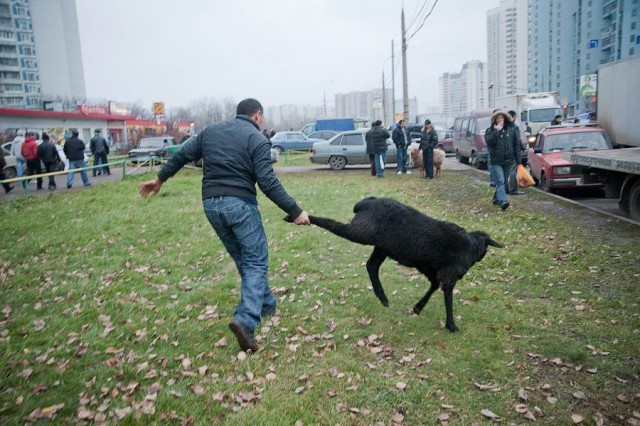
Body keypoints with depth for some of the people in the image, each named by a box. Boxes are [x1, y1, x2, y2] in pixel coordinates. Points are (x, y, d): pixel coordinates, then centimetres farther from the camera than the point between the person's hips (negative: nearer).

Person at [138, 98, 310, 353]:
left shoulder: (210, 131, 14)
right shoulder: (257, 139, -4)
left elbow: (183, 155, 22)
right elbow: (268, 183, -13)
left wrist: (160, 178, 35)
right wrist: (295, 211, -10)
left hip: (211, 204, 6)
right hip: (240, 203, -6)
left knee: (243, 260, 19)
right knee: (256, 262, -1)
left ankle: (265, 305, 31)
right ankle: (245, 319, -17)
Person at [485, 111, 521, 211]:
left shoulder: (511, 129, 7)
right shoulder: (490, 130, -2)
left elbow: (516, 144, 11)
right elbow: (489, 141, -21)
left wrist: (518, 158, 7)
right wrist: (497, 130, -22)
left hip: (508, 161, 4)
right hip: (496, 161, -4)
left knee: (504, 181, 13)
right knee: (500, 181, -14)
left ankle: (497, 198, 29)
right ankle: (503, 201, -22)